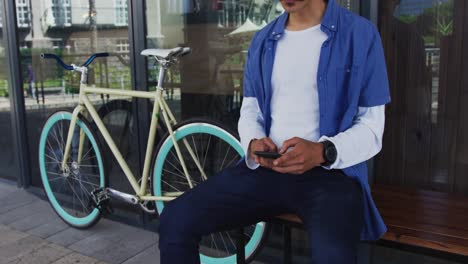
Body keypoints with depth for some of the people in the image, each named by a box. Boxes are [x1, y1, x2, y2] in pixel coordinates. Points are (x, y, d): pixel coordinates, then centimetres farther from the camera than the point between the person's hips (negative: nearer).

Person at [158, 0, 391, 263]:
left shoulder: (360, 34, -1)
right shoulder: (263, 40, 13)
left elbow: (371, 127, -2)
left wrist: (323, 152, -21)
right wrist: (253, 144, -7)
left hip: (331, 171, -3)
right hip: (264, 168, 4)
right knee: (175, 220, -14)